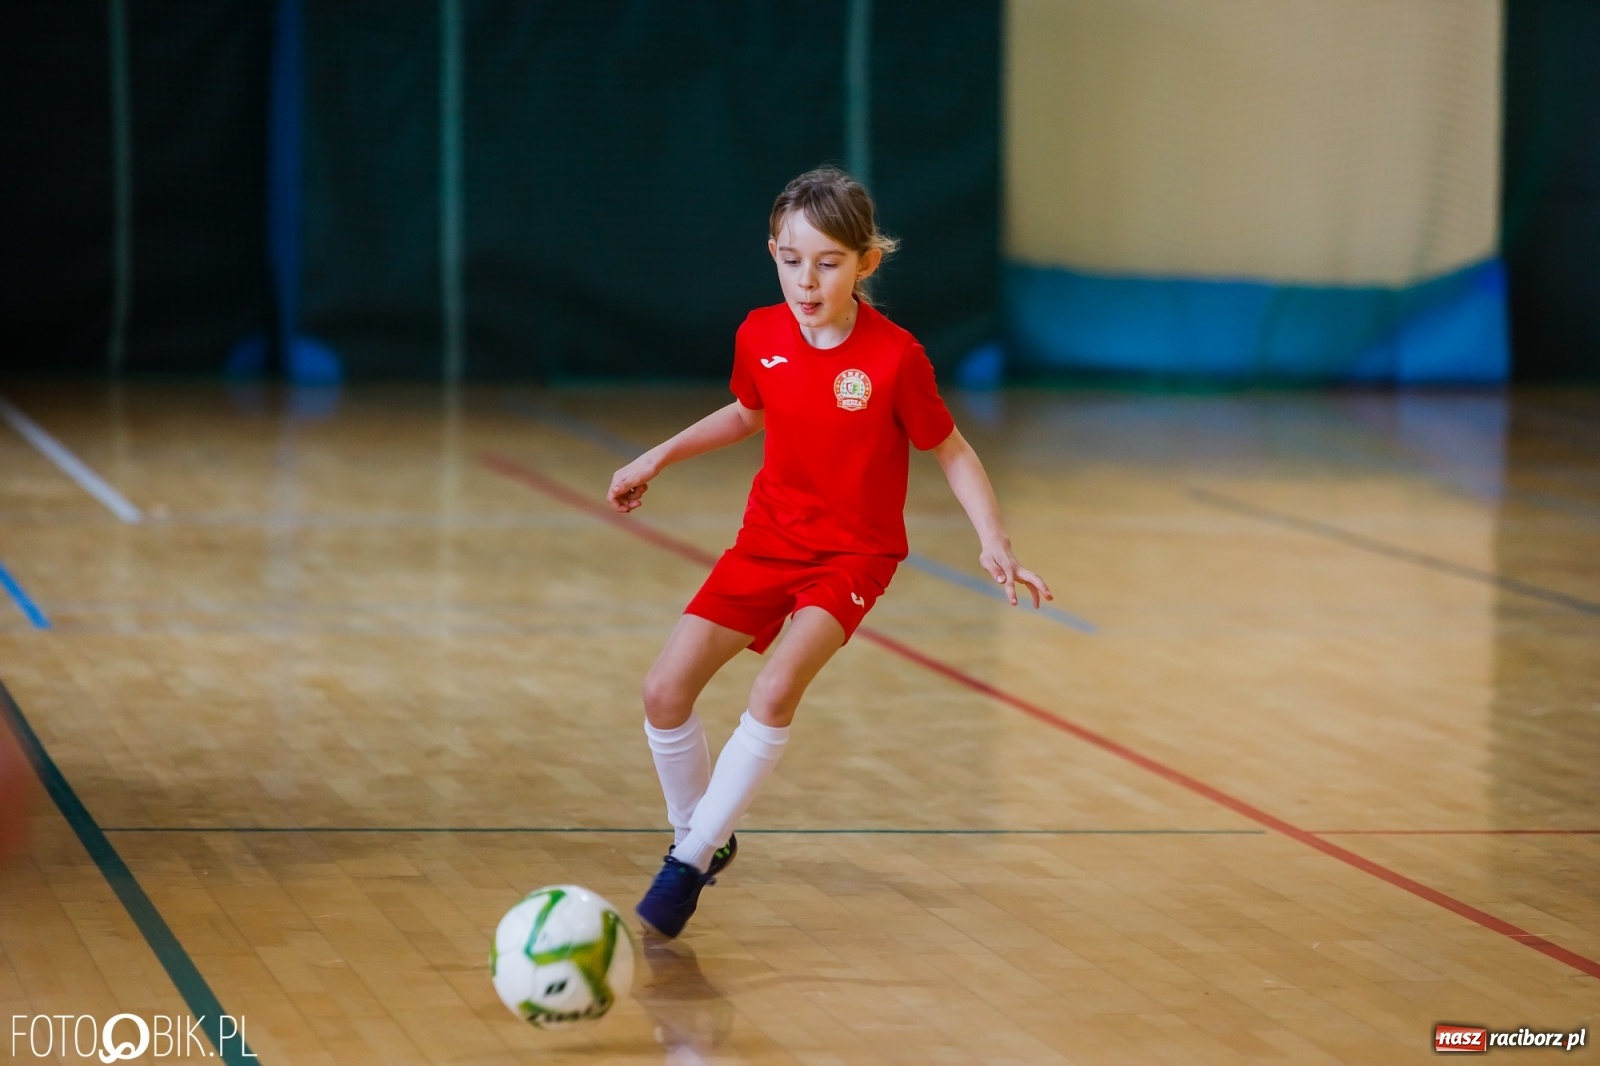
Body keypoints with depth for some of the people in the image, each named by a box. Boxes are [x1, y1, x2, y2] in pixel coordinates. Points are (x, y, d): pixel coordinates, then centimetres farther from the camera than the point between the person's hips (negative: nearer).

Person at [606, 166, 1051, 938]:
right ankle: (700, 839, 19)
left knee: (776, 690, -28)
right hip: (769, 539, 5)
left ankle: (688, 867, -17)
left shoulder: (893, 358, -19)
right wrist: (659, 457, 16)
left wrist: (993, 540, -20)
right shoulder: (761, 338, -6)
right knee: (665, 690, -5)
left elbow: (951, 452, -8)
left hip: (853, 554, -5)